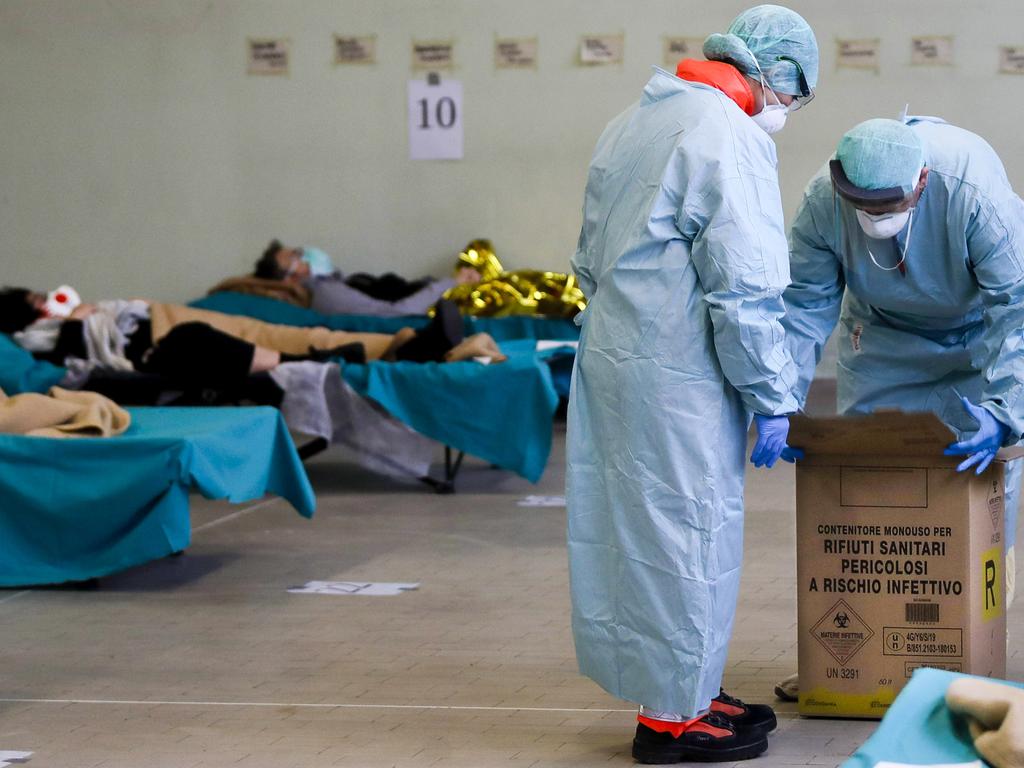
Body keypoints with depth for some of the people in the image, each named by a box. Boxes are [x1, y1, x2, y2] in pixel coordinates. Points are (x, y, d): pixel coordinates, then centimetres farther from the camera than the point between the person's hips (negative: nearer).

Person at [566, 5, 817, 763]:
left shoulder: (628, 125, 15)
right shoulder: (730, 137, -14)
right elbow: (746, 290, -17)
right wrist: (773, 400, -10)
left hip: (609, 355, 9)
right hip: (677, 381, -9)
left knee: (633, 529, 14)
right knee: (687, 537, 1)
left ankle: (689, 692, 27)